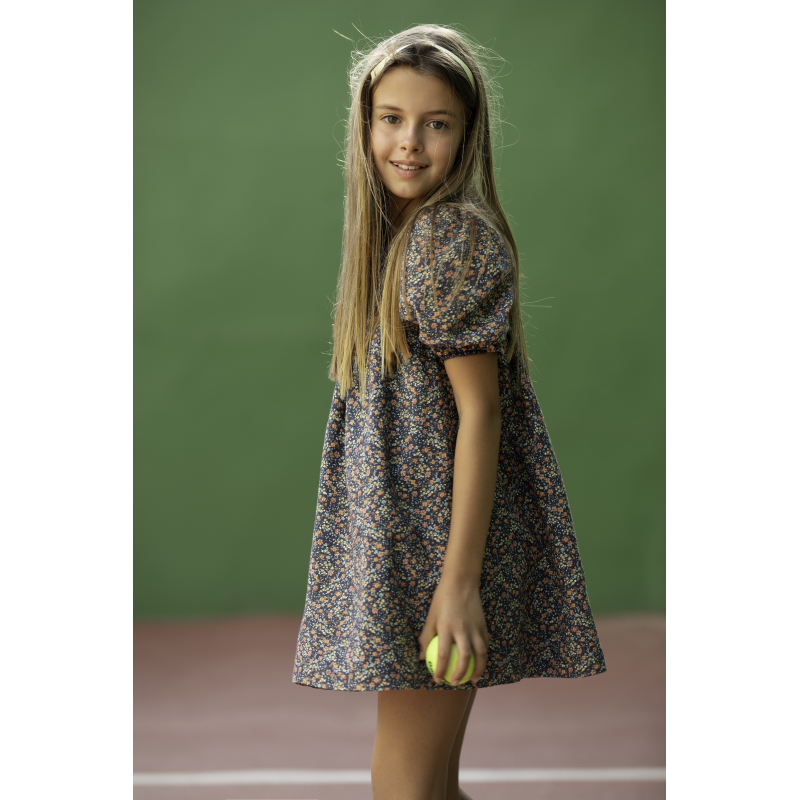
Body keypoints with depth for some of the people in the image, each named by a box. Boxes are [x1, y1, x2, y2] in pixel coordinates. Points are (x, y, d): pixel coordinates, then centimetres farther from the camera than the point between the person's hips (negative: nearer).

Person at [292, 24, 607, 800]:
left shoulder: (453, 238, -14)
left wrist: (459, 581, -21)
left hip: (440, 544, -9)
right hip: (398, 541, 9)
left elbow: (479, 410, -18)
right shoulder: (396, 235, 14)